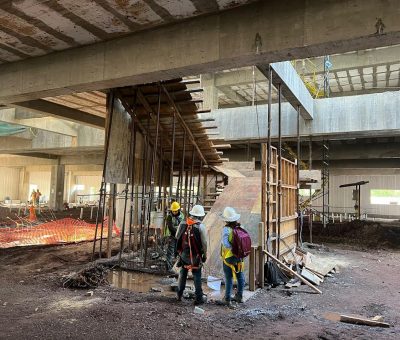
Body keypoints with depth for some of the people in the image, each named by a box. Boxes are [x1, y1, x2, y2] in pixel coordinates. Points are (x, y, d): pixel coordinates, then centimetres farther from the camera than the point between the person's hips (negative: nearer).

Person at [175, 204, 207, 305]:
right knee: (197, 276, 6)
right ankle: (198, 298, 12)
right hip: (195, 255, -4)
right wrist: (205, 255, 1)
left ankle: (179, 295, 29)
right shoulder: (201, 227, -15)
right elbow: (204, 243, -11)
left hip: (183, 253, 4)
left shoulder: (182, 224, -3)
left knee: (182, 274, 19)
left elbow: (177, 237, 7)